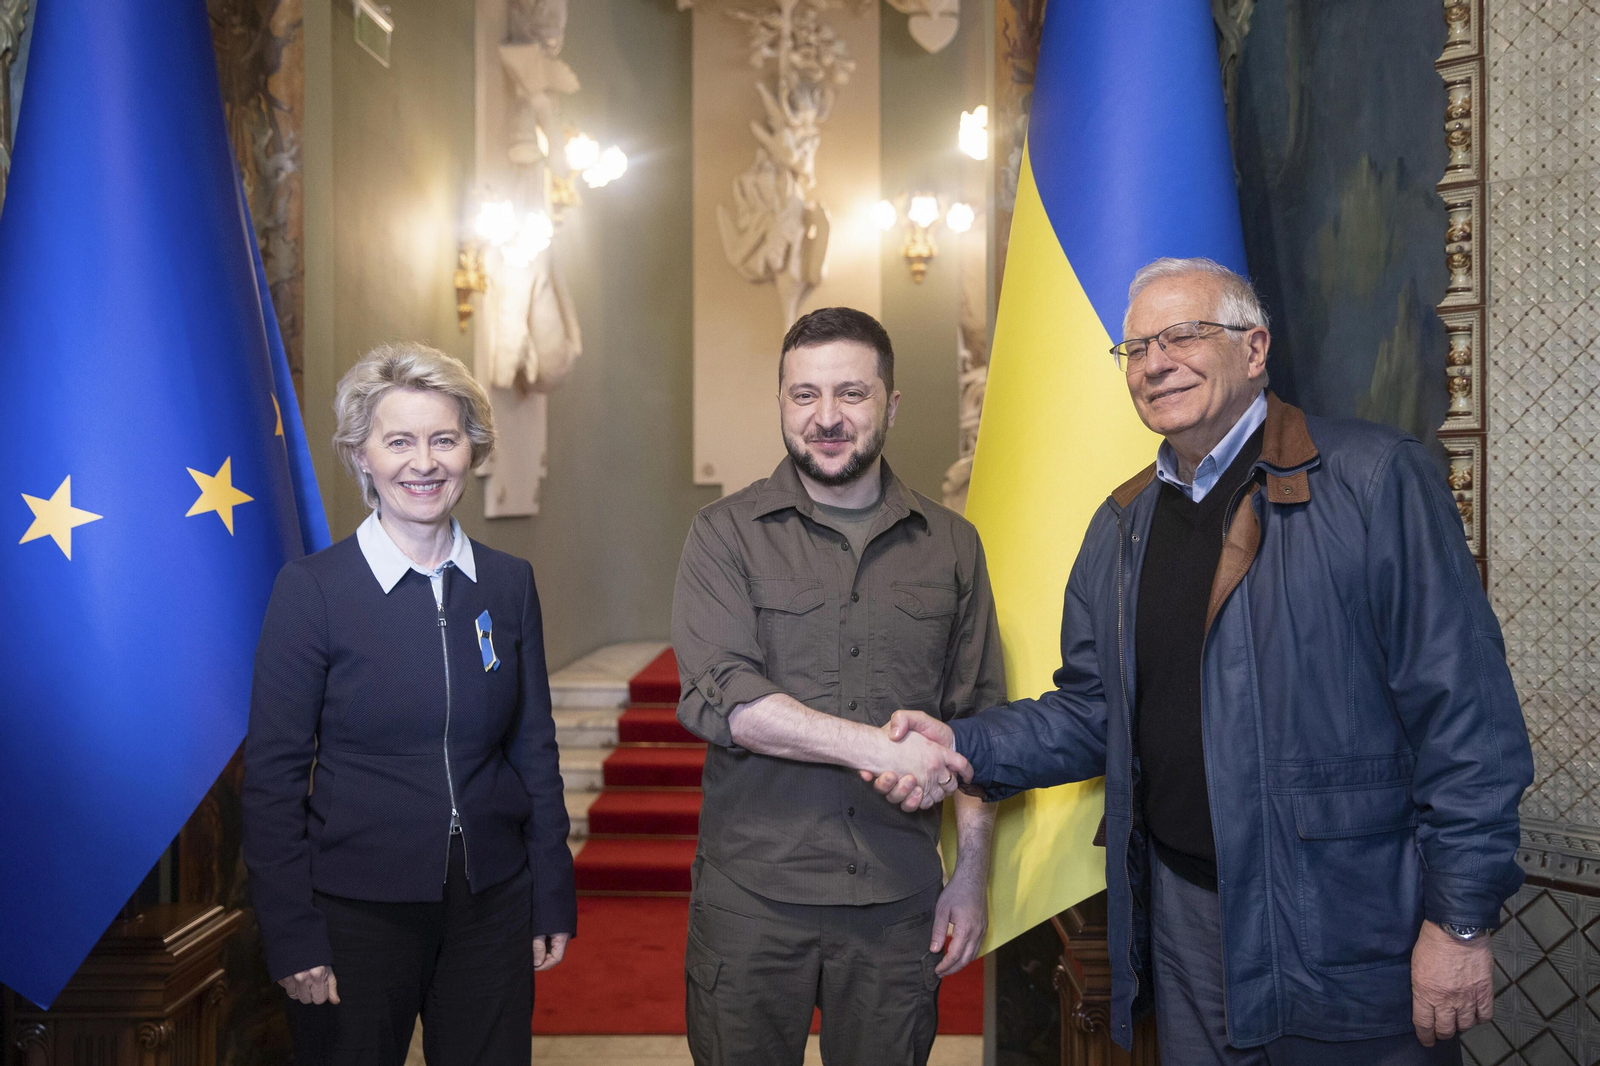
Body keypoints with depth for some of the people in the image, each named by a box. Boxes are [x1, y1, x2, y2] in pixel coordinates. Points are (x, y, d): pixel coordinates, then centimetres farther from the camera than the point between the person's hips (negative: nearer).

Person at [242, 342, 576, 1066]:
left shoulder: (509, 583, 2)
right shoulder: (311, 588, -8)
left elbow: (534, 749, 7)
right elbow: (274, 773, -6)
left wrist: (554, 899, 6)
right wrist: (290, 936, -8)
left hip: (493, 902, 3)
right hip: (357, 908, -3)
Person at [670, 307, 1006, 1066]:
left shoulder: (951, 545, 6)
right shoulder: (727, 534, -1)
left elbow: (976, 722, 9)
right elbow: (716, 698, -14)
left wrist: (973, 870, 4)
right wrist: (873, 745, -21)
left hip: (899, 900, 2)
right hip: (753, 895, -1)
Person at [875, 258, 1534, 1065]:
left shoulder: (1375, 479, -9)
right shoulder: (1122, 524, 10)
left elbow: (1464, 710, -12)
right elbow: (1094, 709, 12)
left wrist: (1460, 919, -13)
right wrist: (966, 746, -4)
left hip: (1345, 922, -5)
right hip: (1184, 908, 5)